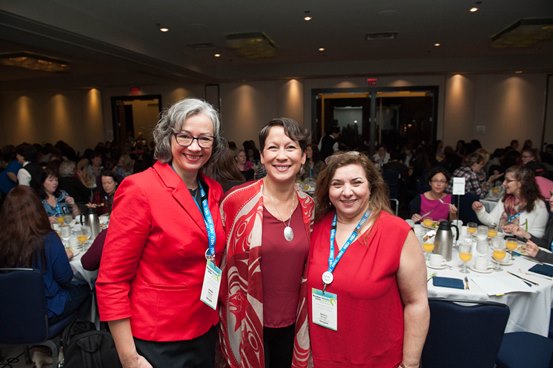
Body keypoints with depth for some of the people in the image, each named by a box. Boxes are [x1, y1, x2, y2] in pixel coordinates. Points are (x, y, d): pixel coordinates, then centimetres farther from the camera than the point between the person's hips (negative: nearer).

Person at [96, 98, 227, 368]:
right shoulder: (140, 190, -18)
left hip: (206, 332, 6)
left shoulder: (214, 191, 0)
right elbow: (111, 282, -16)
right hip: (156, 344, -6)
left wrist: (215, 316, 9)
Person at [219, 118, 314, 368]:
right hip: (247, 324, -3)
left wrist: (304, 317, 13)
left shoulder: (309, 207, -3)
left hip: (291, 324, 4)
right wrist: (223, 310, -1)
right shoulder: (237, 201, -17)